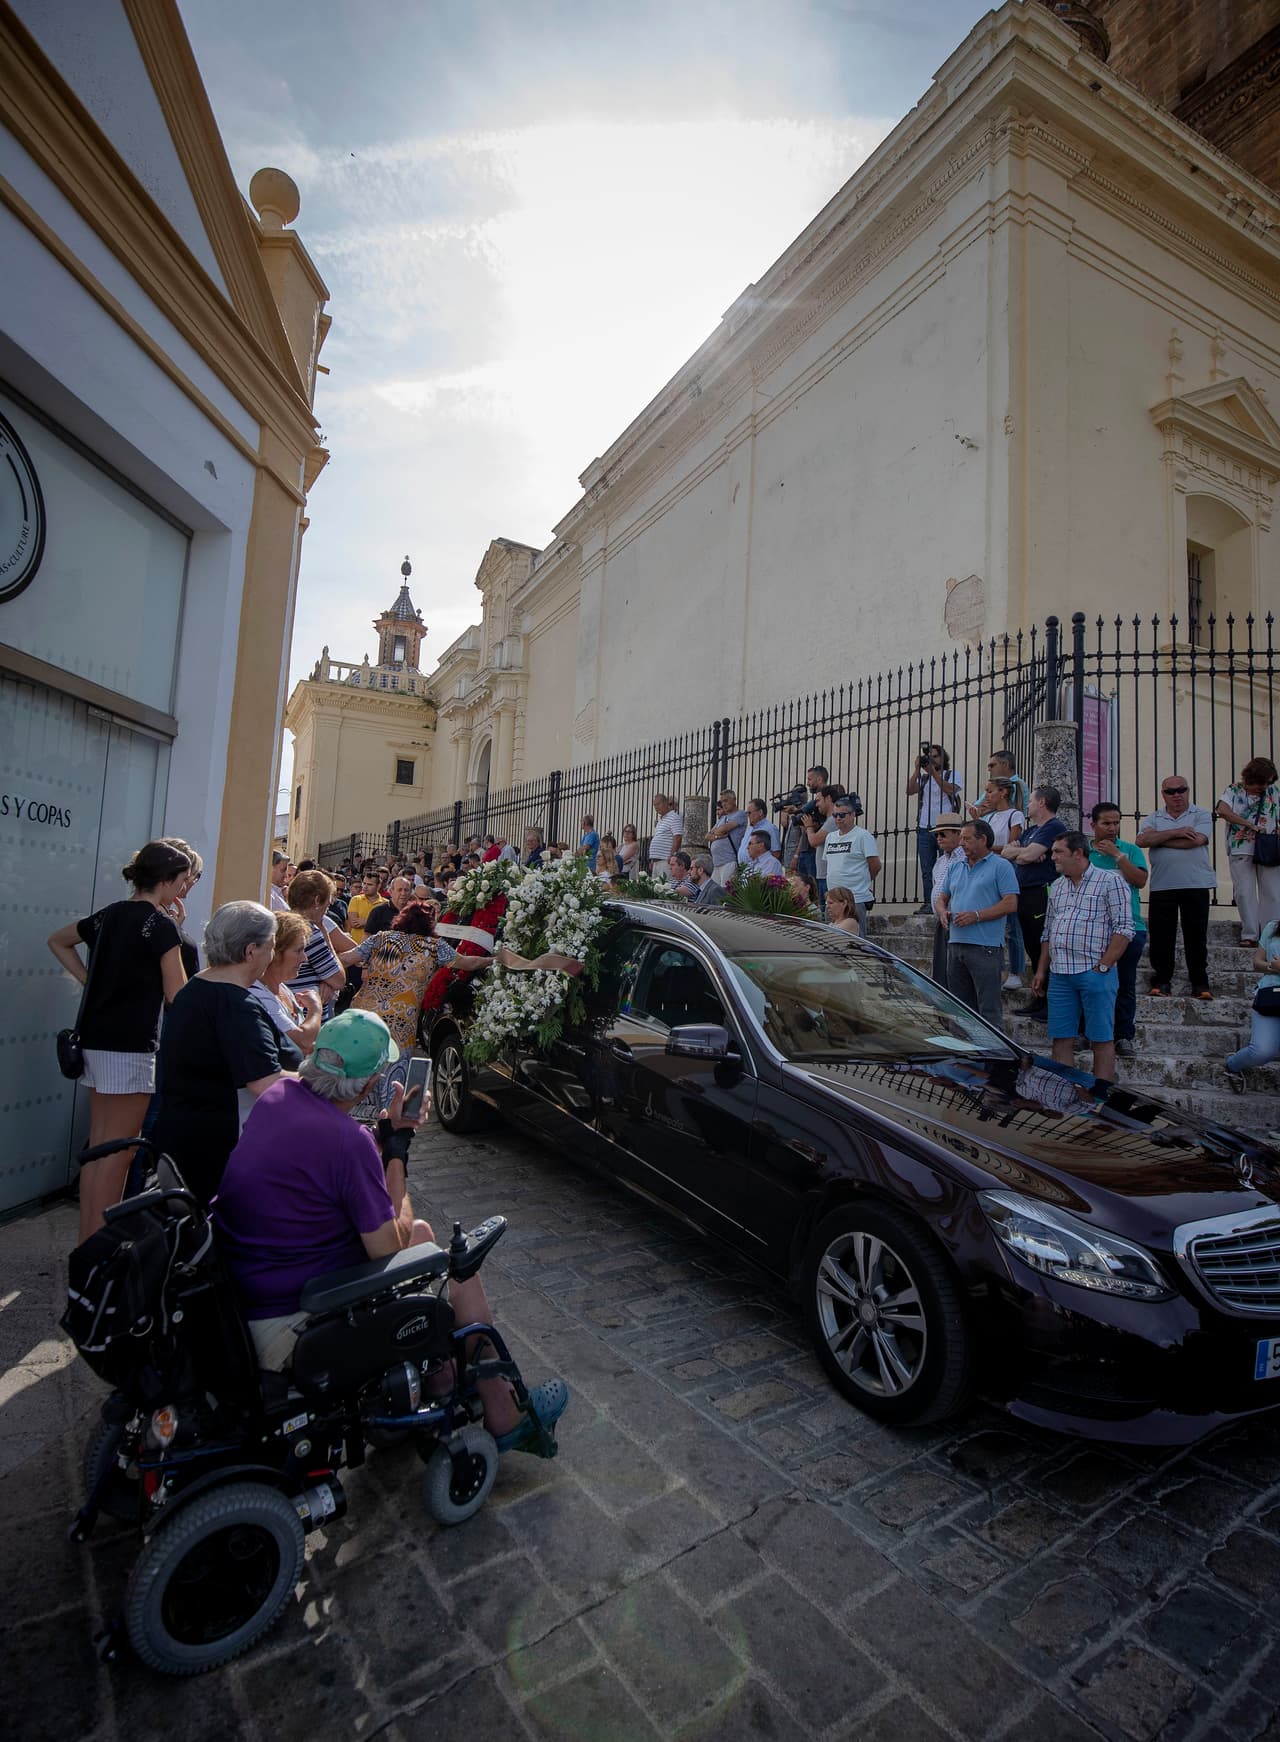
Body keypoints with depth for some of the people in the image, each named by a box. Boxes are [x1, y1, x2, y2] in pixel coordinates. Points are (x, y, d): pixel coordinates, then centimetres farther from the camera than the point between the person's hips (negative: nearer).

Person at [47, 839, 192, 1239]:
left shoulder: (109, 914, 10)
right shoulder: (162, 924, -13)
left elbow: (57, 940, 27)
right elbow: (177, 995, -13)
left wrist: (91, 981, 19)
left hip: (96, 1038, 8)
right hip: (130, 1044, -8)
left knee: (98, 1145, 15)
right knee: (119, 1151, 0)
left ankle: (88, 1240, 24)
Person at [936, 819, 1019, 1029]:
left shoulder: (1001, 866, -2)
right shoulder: (955, 867, 17)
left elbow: (1010, 903, -10)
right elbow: (942, 897, 21)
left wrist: (976, 916, -17)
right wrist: (943, 912, -2)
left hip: (984, 947, -7)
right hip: (955, 943, 7)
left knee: (988, 1009, -5)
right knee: (960, 1007, 13)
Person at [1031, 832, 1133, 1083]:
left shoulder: (1110, 881, -2)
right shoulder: (1056, 886, 16)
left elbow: (1124, 928, -8)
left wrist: (1103, 967, -14)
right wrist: (1041, 970, 14)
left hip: (1094, 973, -6)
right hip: (1059, 974, 6)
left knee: (1101, 1039, 1)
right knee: (1061, 1038, 6)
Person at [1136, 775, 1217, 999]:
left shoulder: (1201, 814, 6)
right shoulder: (1153, 818, 12)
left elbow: (1196, 840, -13)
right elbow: (1142, 840, -7)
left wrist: (1159, 839, -6)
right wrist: (1176, 832, -13)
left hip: (1196, 885, -1)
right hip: (1161, 886, 1)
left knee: (1196, 936, 4)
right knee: (1161, 936, 2)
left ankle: (1200, 984, 13)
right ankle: (1161, 981, 11)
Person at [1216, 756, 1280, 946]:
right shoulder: (1234, 790, 0)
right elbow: (1222, 810, -17)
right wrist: (1250, 824, -18)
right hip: (1241, 850, -2)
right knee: (1244, 893, 1)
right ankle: (1249, 934, 9)